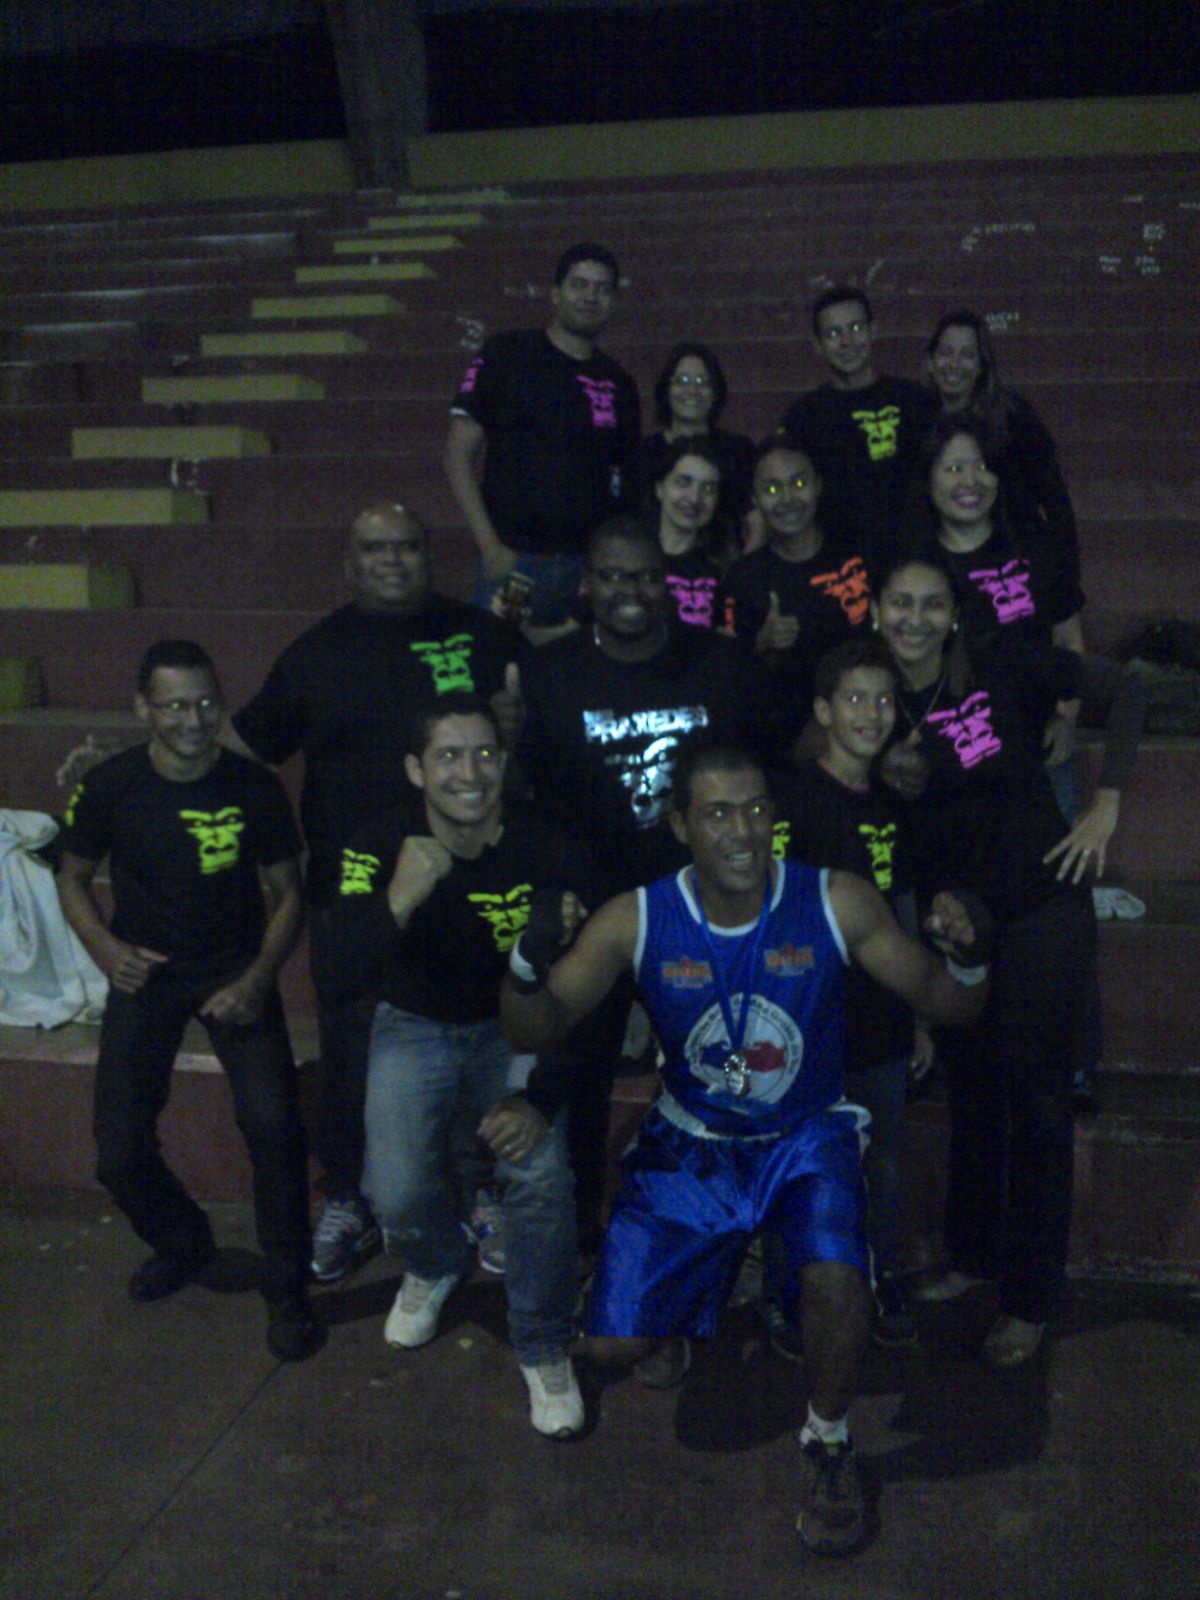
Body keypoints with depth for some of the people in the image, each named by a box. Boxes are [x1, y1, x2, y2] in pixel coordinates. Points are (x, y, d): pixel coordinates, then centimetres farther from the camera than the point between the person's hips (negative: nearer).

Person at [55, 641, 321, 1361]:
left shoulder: (255, 787, -12)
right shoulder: (110, 787, -9)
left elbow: (287, 894, -2)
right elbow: (75, 878, 6)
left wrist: (258, 978, -17)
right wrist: (105, 947, -12)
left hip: (236, 969, -1)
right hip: (146, 971, 2)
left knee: (273, 1124, -21)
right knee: (121, 1152, -4)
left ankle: (287, 1291, 2)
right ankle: (183, 1244, 31)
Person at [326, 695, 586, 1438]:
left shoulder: (546, 851, -18)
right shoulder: (380, 845, -19)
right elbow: (349, 976, -28)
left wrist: (541, 1099, -21)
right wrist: (400, 900, -46)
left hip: (512, 1027, 0)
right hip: (415, 1027, 1)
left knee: (543, 1174, -23)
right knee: (397, 1193, -15)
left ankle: (545, 1350, 3)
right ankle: (437, 1266, 25)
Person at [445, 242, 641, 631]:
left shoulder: (618, 383, 14)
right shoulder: (507, 355, 2)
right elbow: (459, 456, -1)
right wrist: (490, 547, -10)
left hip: (592, 565, 3)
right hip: (514, 557, -3)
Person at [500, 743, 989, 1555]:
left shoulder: (837, 903, -14)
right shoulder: (635, 921, -14)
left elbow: (946, 1005, -8)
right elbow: (536, 1032, -13)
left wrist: (967, 955, -31)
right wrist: (528, 964, -35)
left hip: (808, 1132, -1)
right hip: (691, 1142, 1)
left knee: (835, 1276, -31)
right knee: (616, 1341, -7)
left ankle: (830, 1442, 3)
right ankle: (685, 1306, 33)